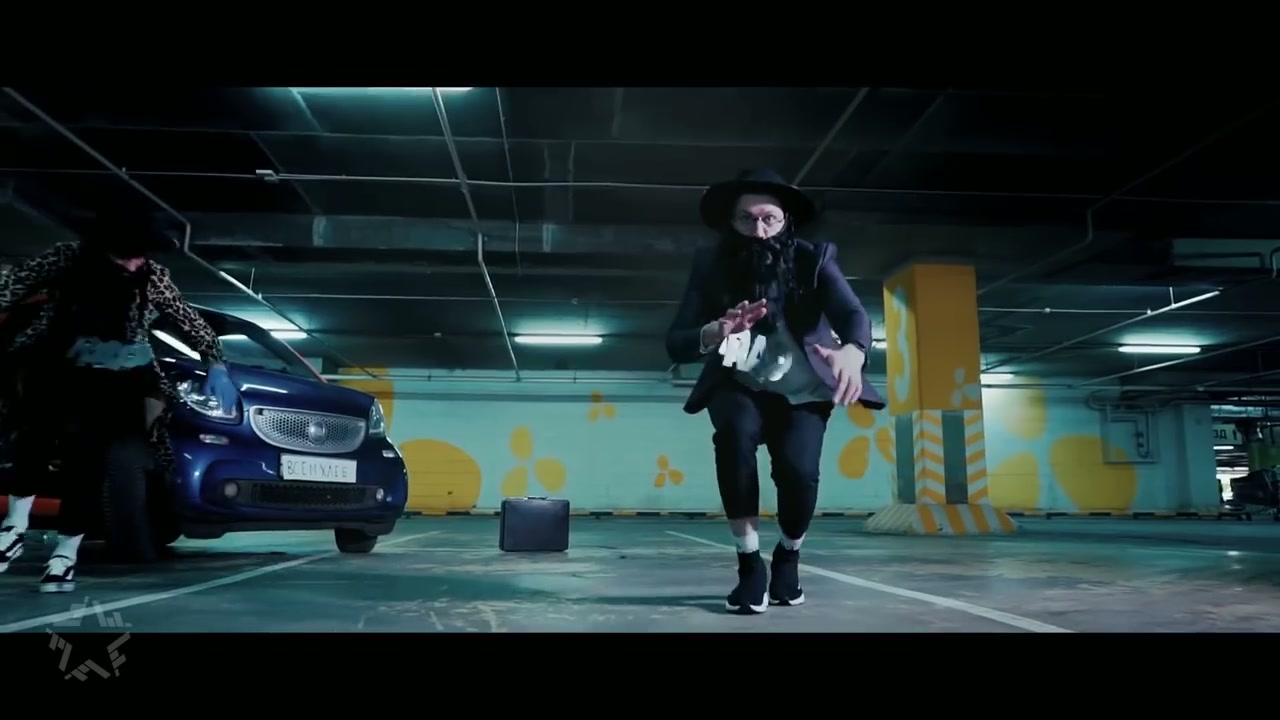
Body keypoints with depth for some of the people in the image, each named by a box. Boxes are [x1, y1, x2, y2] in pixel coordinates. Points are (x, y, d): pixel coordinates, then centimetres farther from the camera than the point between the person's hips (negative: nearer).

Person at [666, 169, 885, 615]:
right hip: (740, 388, 0)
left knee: (798, 468, -27)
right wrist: (718, 331, -41)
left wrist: (852, 351, -53)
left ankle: (788, 557, 9)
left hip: (801, 392, 0)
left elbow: (854, 315, -29)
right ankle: (750, 563, -15)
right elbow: (675, 345, -19)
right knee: (735, 432, -34)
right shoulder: (710, 267, -12)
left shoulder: (813, 260, -13)